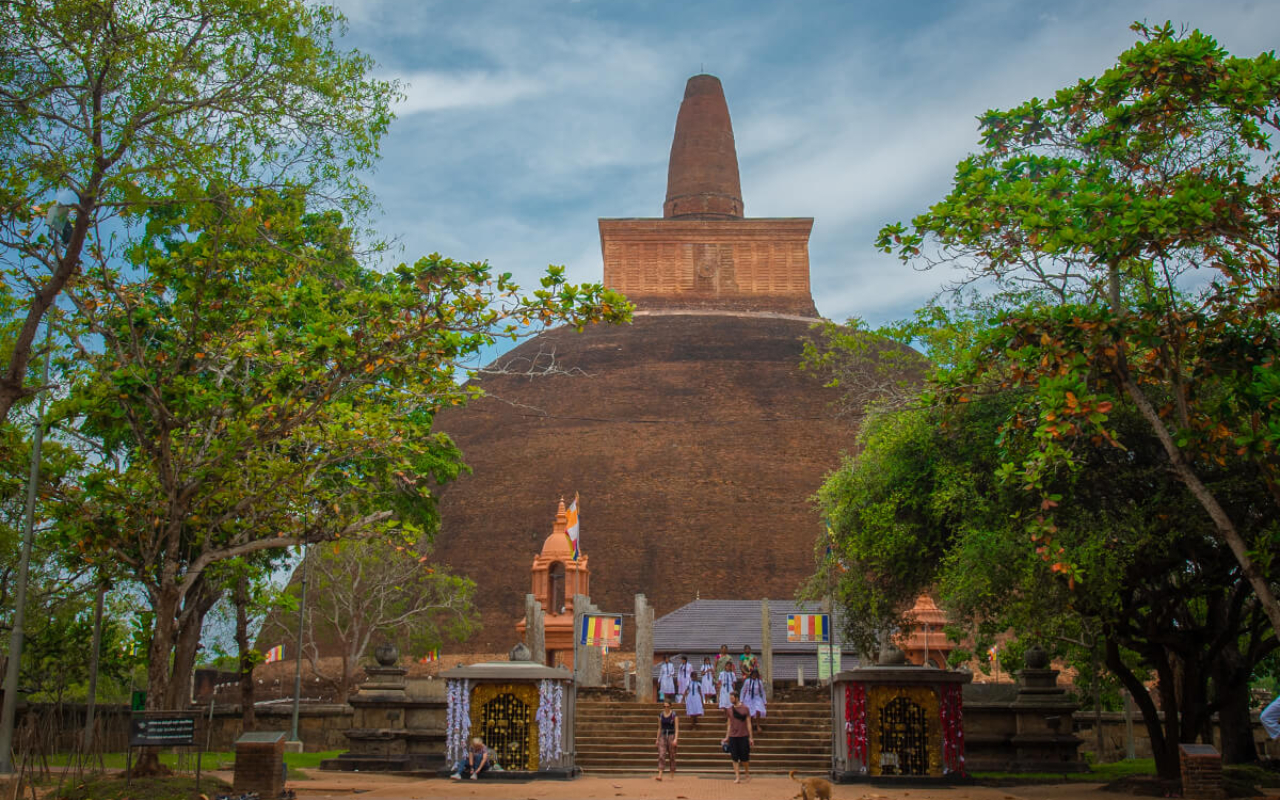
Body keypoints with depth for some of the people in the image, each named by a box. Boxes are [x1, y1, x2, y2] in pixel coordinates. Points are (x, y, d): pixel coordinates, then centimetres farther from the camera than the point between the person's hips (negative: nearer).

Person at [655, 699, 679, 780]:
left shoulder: (674, 716, -5)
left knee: (671, 756, 5)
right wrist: (657, 739, 12)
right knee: (661, 755, -11)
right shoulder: (660, 715, 7)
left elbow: (677, 728, -8)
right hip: (663, 736, 3)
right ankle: (660, 775, -19)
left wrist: (676, 739, -19)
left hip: (672, 736, -3)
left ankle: (672, 775, 19)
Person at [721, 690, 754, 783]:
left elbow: (748, 723, 0)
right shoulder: (730, 709, 8)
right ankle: (737, 777, 6)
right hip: (733, 736, 3)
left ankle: (747, 774, 23)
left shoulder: (745, 709, -1)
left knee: (744, 758, 0)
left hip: (743, 736, -3)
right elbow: (729, 724, 13)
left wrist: (751, 737, -3)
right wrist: (726, 737, 10)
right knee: (735, 758, 0)